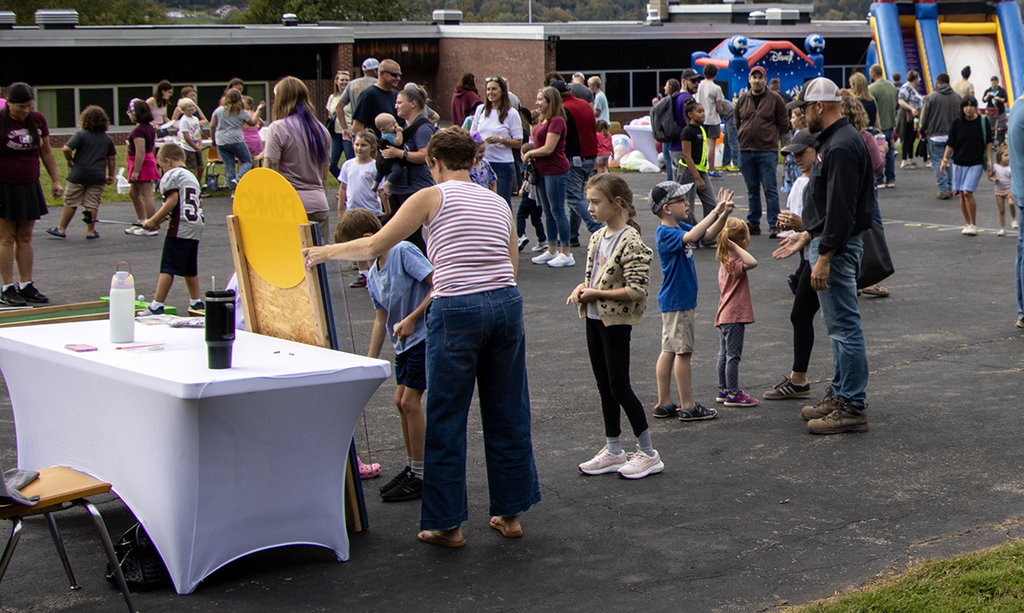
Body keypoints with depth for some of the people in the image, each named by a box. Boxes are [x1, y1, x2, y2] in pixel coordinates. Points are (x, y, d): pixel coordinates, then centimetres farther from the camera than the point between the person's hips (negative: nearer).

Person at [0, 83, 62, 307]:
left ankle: (26, 286, 13)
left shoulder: (38, 120, 3)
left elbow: (46, 152, 13)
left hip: (29, 186, 4)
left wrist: (55, 180, 13)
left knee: (25, 238, 8)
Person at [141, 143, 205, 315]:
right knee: (190, 268, 19)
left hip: (180, 228, -8)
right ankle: (196, 302, 24)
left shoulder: (171, 175, -2)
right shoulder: (191, 176, 23)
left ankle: (156, 305, -11)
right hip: (196, 226, 8)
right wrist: (159, 220, 17)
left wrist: (153, 221, -8)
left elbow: (172, 201, -14)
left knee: (167, 268, -9)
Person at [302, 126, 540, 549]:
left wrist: (325, 252, 19)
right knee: (507, 415, 15)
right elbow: (511, 265, 14)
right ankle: (510, 513, 23)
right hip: (506, 304, 6)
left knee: (446, 422, 6)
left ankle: (447, 523, 12)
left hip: (457, 310, -5)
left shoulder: (432, 197, 1)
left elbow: (374, 247, 2)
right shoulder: (498, 203, 17)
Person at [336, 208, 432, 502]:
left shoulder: (404, 252, -17)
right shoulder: (373, 274, 8)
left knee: (410, 401, -8)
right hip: (405, 343, 9)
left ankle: (420, 477, 1)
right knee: (401, 401, 11)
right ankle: (411, 467, 25)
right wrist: (369, 362, 13)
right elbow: (382, 318, 14)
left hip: (425, 337, -9)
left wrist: (411, 319, -22)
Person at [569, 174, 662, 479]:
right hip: (594, 318, 8)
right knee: (604, 386, 14)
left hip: (616, 322, -8)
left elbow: (636, 290, -22)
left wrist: (596, 294, -20)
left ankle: (648, 454, 9)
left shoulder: (631, 242, -19)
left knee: (619, 387, -3)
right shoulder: (597, 237, 8)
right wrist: (581, 288, -1)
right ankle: (613, 451, 24)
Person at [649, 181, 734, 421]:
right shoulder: (665, 233, -20)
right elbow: (691, 236, -37)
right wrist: (716, 211, -35)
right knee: (683, 351, -3)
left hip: (682, 299, 10)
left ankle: (664, 404, 17)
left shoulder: (679, 227, 10)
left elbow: (708, 234, 18)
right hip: (677, 301, -10)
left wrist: (724, 214, 1)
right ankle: (688, 407, 3)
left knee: (669, 351, 12)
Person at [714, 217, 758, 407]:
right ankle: (733, 394, 1)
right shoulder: (735, 264, -19)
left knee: (725, 354, 16)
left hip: (725, 316, 10)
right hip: (734, 316, -10)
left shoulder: (724, 262, 10)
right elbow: (752, 262, -39)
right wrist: (735, 247, -32)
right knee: (733, 355, -4)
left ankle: (723, 390, 25)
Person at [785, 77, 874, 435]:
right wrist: (807, 234, 22)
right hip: (829, 242, 11)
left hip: (837, 247, -11)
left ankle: (852, 408, -3)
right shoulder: (834, 141, 14)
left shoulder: (841, 147, -20)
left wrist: (824, 257, -25)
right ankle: (840, 394, 27)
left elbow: (841, 209, -25)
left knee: (844, 325, -7)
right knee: (839, 325, 17)